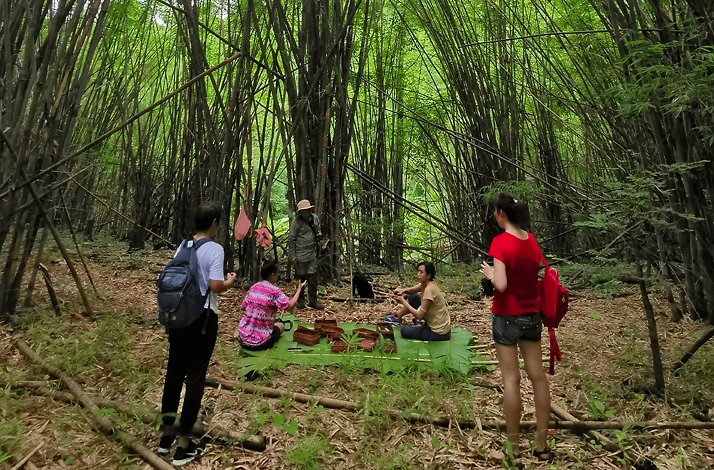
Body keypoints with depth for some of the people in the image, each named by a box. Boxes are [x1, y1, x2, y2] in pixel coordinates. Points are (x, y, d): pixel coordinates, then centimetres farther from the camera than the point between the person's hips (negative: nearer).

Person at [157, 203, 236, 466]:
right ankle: (183, 445, 13)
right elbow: (216, 286, -21)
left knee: (174, 371, 16)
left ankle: (166, 435, 29)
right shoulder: (214, 249, -14)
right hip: (203, 318, -6)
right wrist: (230, 282, -1)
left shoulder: (182, 247, 6)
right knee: (195, 376, 3)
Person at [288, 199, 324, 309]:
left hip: (312, 254, 5)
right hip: (300, 255, -5)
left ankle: (313, 300, 17)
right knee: (300, 278, 7)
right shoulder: (297, 222, -11)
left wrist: (319, 235, 0)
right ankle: (300, 301, 21)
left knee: (313, 278, 7)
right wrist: (292, 256, -11)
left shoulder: (315, 218, 6)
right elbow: (291, 239, -9)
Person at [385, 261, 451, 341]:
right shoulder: (425, 284, -2)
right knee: (413, 297, 8)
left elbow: (419, 315, -25)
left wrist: (403, 301, -16)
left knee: (404, 331, -4)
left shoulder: (429, 289, -27)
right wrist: (402, 290, -12)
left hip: (438, 333, -9)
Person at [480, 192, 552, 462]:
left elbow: (501, 285, -22)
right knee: (538, 376, 10)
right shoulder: (532, 240, 3)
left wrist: (489, 273, -5)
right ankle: (542, 446, 21)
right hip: (532, 315, 6)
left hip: (507, 316, -6)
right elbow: (539, 275, 9)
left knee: (511, 380, 2)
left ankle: (513, 447, 11)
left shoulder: (500, 241, -16)